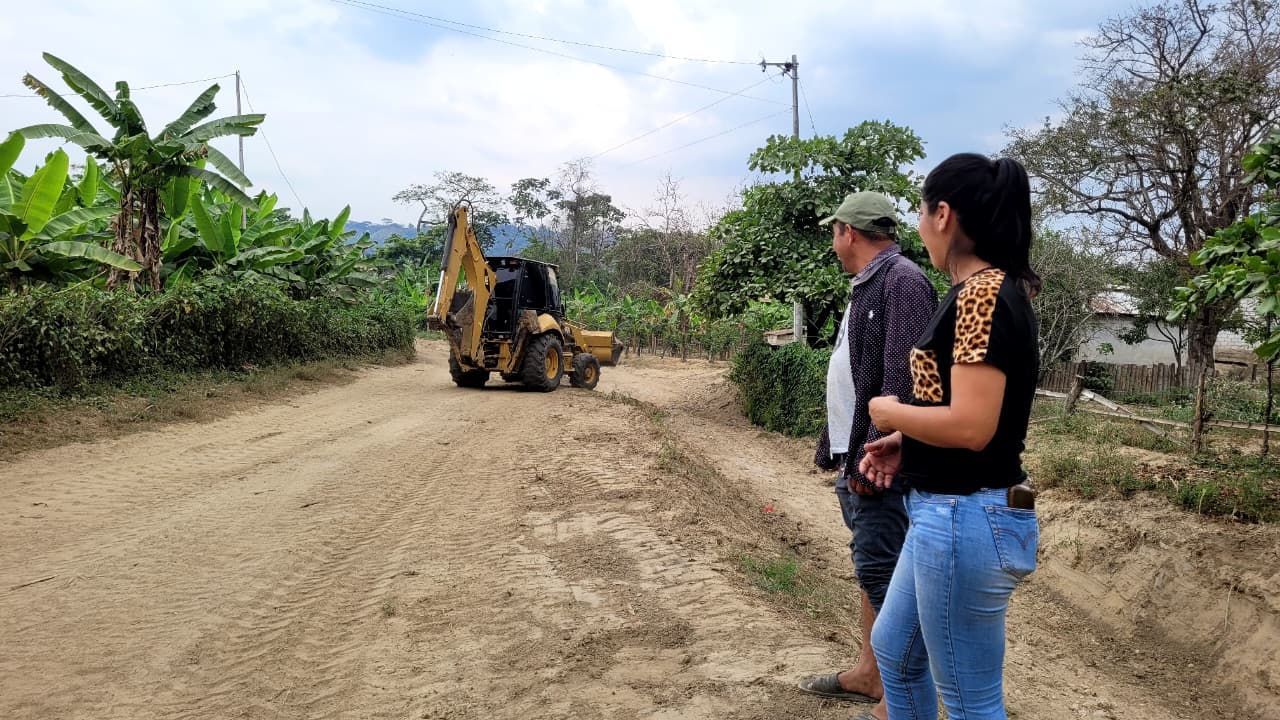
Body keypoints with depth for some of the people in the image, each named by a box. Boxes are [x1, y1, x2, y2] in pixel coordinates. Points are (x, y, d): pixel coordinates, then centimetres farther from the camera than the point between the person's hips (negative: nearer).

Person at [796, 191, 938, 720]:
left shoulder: (903, 281, -14)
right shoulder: (864, 286, 17)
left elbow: (902, 379, -23)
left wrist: (873, 453, -25)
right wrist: (836, 447, 20)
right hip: (853, 457, 10)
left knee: (881, 573, -5)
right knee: (871, 568, 16)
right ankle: (866, 674, 28)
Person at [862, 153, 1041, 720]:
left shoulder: (982, 293, -20)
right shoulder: (992, 290, 11)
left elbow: (972, 426, -27)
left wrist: (891, 412, -10)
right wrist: (904, 442, 5)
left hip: (965, 520, -11)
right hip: (946, 514, 11)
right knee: (894, 649, 25)